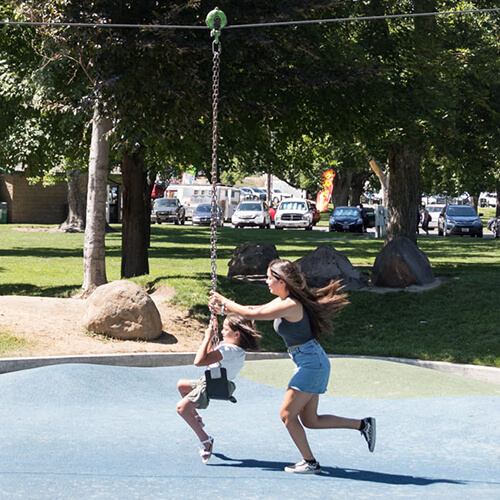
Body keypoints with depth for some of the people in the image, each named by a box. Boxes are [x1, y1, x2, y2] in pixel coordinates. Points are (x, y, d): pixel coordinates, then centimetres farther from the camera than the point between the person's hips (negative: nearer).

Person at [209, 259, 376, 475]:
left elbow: (252, 314, -19)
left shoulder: (290, 306, -20)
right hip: (310, 364, 10)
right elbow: (255, 309, 20)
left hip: (311, 364, -10)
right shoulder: (282, 301, 9)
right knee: (309, 420, 12)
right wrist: (224, 309, 13)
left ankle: (310, 463, 7)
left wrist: (224, 301, -7)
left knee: (287, 414, -2)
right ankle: (363, 425, 16)